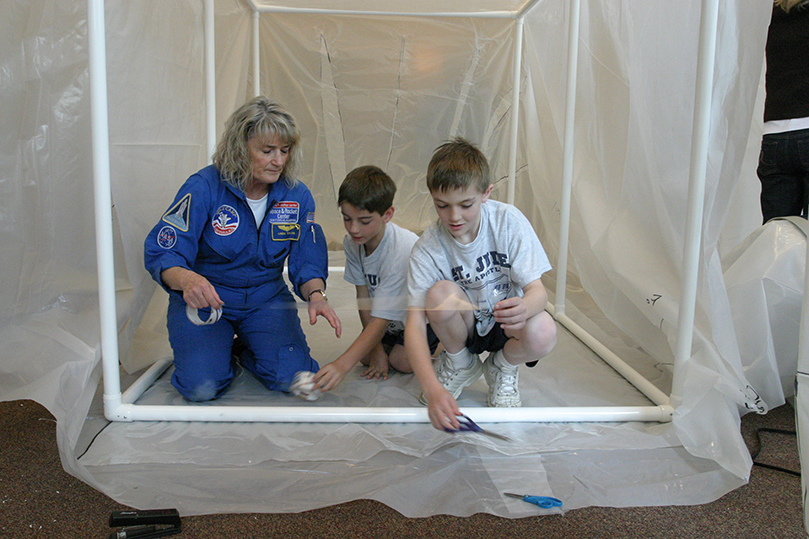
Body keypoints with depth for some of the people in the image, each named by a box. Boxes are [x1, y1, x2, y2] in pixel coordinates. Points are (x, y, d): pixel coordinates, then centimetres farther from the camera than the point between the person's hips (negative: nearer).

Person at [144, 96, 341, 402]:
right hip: (203, 300, -2)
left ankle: (246, 348, 17)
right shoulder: (204, 188, -17)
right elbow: (161, 253, -20)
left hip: (267, 300, 3)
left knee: (290, 377, -16)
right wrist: (186, 279, -43)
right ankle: (219, 346, 16)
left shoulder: (297, 196, -6)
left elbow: (307, 262, -4)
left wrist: (316, 295, -27)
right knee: (201, 386, -20)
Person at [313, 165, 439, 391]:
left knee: (403, 361, -18)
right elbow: (363, 296, -9)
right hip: (395, 317, 6)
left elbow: (380, 321, -39)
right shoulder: (352, 242, -18)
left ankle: (440, 343, 9)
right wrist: (377, 349, -10)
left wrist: (342, 365, -48)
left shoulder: (402, 251, -38)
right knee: (366, 356, -9)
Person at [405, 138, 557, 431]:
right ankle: (460, 364, 1)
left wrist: (524, 307, -45)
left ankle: (503, 368, 4)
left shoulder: (509, 220, -18)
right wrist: (432, 389, -42)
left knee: (543, 334, -33)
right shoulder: (427, 248, -20)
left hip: (507, 323, 0)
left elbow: (537, 289, -18)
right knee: (440, 293, -32)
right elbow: (414, 325, -26)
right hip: (464, 328, 0)